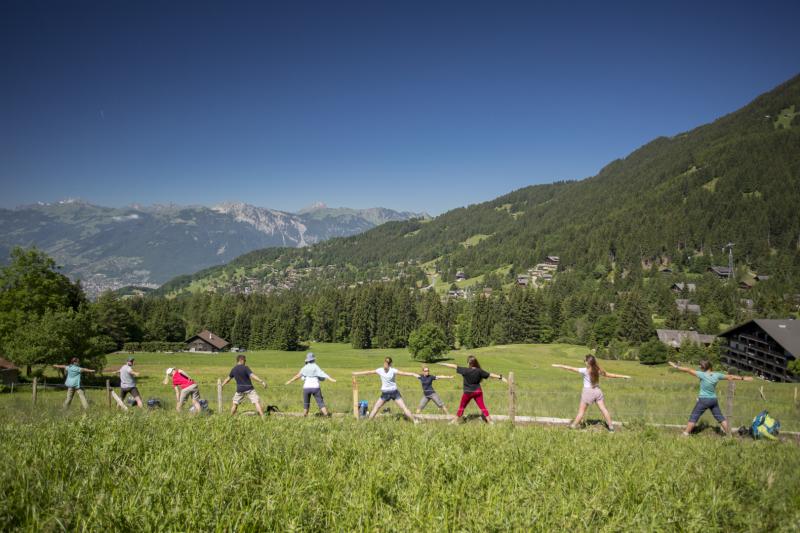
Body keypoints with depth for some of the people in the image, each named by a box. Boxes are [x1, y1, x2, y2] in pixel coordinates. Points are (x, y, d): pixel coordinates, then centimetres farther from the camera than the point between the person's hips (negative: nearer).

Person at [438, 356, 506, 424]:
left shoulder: (465, 370, -15)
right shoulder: (479, 371, -8)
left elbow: (455, 366, -8)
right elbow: (490, 375, -5)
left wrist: (443, 364, 1)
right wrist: (500, 377, 0)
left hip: (468, 392, -2)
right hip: (477, 391, 2)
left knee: (462, 406, 14)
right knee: (482, 406, 4)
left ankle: (455, 420, 23)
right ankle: (489, 420, 0)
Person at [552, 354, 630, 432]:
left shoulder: (585, 370, -13)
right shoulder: (598, 370, 0)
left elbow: (572, 369, -15)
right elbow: (609, 375, 8)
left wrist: (559, 366, -11)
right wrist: (623, 376, 19)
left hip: (588, 391, -4)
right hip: (597, 391, 4)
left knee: (581, 411, 3)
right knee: (603, 409, 11)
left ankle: (573, 426, 9)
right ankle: (611, 426, 17)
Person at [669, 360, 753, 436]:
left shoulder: (702, 375, -15)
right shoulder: (717, 375, -2)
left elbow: (688, 370, -16)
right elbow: (730, 377, 8)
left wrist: (676, 367, -12)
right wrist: (743, 378, 20)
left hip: (703, 400, -4)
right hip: (713, 400, 5)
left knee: (693, 417, 2)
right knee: (720, 417, 17)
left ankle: (685, 434, 2)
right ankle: (729, 433, 23)